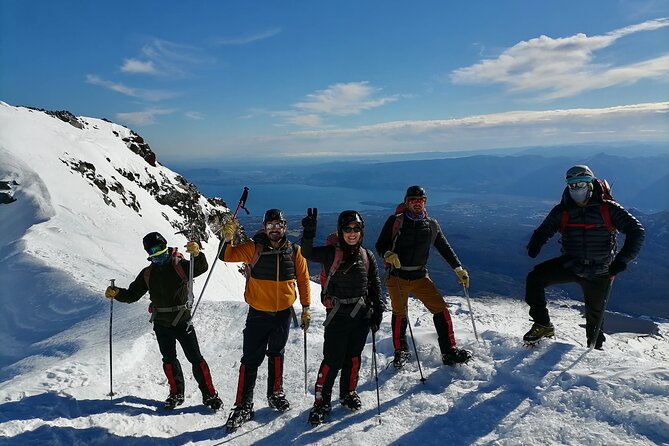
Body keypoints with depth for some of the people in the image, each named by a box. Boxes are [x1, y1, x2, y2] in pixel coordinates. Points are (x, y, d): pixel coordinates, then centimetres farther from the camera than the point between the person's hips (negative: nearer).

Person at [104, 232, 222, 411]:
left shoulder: (180, 265, -7)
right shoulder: (147, 273, 7)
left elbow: (202, 268, -23)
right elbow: (132, 294, 9)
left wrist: (197, 254, -43)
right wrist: (116, 293, -9)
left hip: (182, 321, -4)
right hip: (161, 324, 5)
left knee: (195, 358, -1)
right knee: (169, 359, 14)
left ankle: (209, 394, 7)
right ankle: (176, 393, 30)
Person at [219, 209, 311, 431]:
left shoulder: (294, 251, -4)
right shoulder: (254, 248, -10)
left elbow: (303, 279, 4)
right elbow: (228, 256, -14)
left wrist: (306, 308, 5)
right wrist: (227, 238, -33)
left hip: (284, 313, 2)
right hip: (258, 313, -2)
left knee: (276, 354, 19)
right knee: (251, 359, 1)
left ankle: (275, 394, 38)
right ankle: (244, 405, 14)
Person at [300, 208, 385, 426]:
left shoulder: (367, 256, 5)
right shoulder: (331, 253, -6)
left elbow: (375, 285, 10)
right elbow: (308, 253, -19)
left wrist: (378, 311, 6)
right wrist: (309, 231, -32)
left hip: (361, 315, 4)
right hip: (337, 316, -4)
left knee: (353, 357, 16)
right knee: (333, 360, -1)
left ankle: (348, 393, 36)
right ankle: (321, 401, 15)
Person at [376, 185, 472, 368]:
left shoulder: (431, 225, 5)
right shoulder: (395, 221, -5)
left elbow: (445, 248, 14)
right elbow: (380, 245, -2)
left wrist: (459, 269, 9)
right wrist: (388, 255, -24)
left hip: (421, 277, 3)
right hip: (397, 277, -2)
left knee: (441, 310, -4)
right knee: (400, 315, 6)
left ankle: (449, 352, 8)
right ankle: (401, 352, 26)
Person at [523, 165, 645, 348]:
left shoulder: (608, 209, -10)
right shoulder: (563, 211, -2)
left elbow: (636, 231, -11)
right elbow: (544, 230, 4)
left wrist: (622, 259, -23)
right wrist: (535, 245, -20)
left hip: (599, 272, -1)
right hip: (570, 265, 2)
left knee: (595, 315, 14)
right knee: (535, 278, -20)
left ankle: (595, 348, 40)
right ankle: (543, 325, -5)